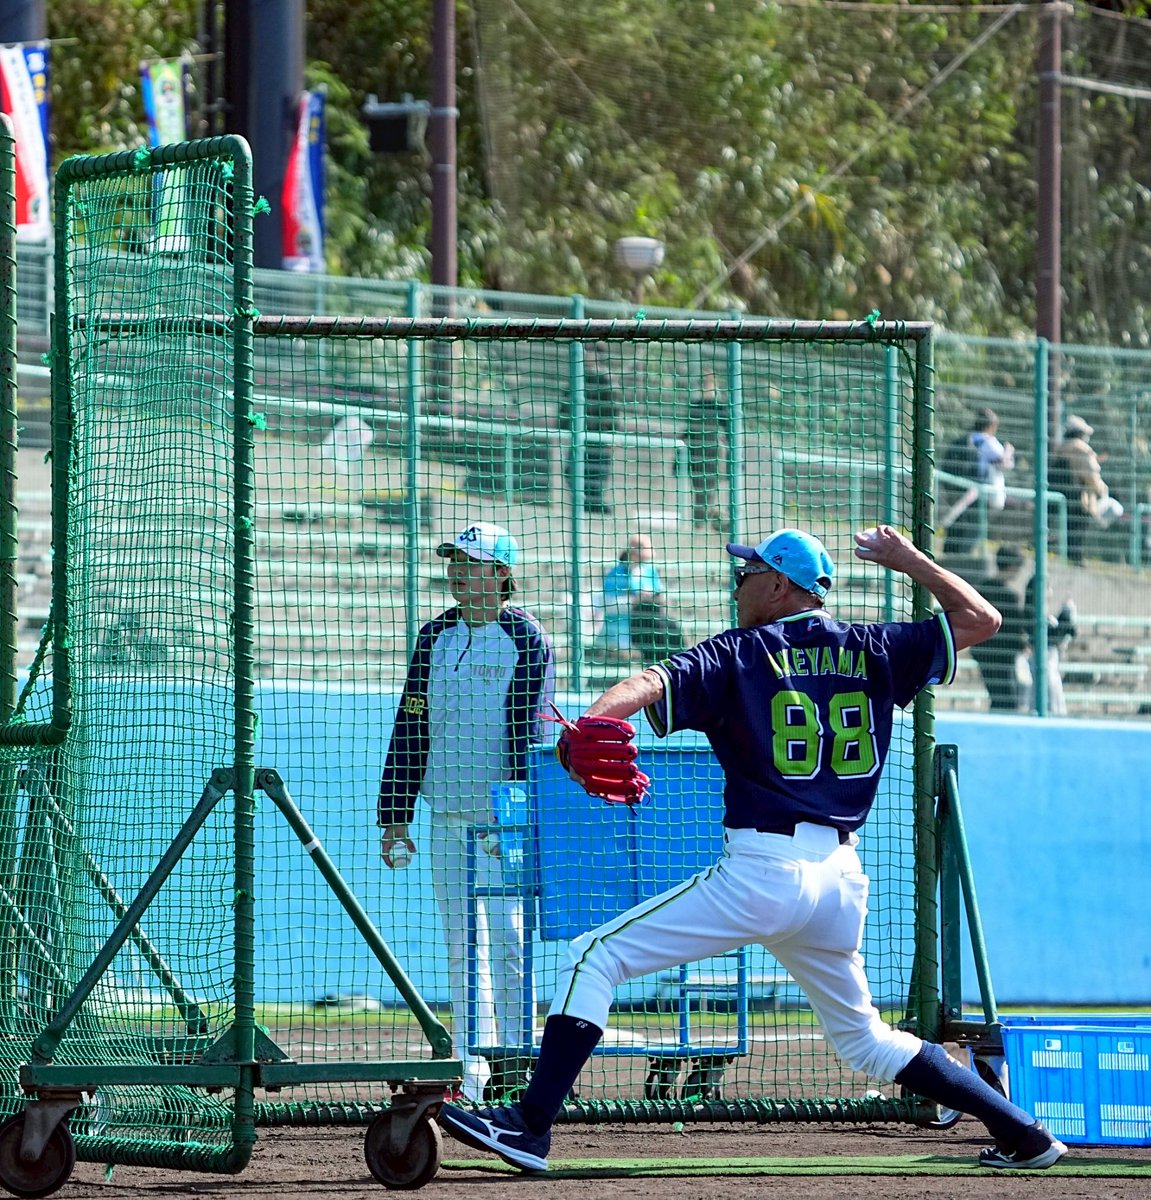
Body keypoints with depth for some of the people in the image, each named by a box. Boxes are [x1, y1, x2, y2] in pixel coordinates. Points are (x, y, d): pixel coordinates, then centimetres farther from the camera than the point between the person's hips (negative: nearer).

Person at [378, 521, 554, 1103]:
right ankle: (470, 1072, 9)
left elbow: (529, 731, -10)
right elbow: (410, 728, 14)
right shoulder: (435, 636, 14)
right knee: (460, 945, 6)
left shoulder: (525, 637, -3)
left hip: (503, 815, -6)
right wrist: (395, 815, 9)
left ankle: (514, 1056, -5)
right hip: (447, 815, 6)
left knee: (503, 938, -10)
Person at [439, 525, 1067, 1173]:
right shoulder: (870, 651, 13)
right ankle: (1022, 1133, 18)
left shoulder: (736, 655, 3)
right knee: (862, 1035, 24)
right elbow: (982, 618, 20)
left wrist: (591, 722, -32)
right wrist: (909, 560, 27)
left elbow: (652, 683, -16)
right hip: (843, 880, 6)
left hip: (762, 872, -6)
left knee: (596, 958, -3)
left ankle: (531, 1125, -15)